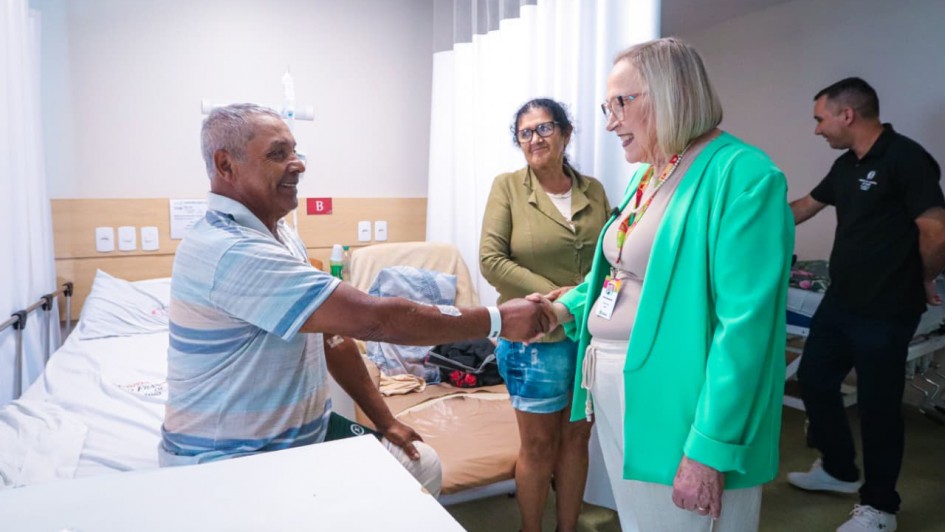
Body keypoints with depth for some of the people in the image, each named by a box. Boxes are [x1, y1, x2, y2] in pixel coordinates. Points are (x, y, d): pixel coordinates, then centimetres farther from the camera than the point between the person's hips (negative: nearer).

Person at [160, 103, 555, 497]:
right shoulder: (231, 251, -28)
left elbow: (333, 334, 7)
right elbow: (372, 320, -32)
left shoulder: (278, 236, 6)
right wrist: (498, 320, -24)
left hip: (306, 431, 9)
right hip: (230, 461, -9)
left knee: (422, 465, 10)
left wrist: (384, 420, 4)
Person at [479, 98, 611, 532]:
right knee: (539, 446, 10)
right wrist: (555, 295, -18)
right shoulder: (507, 187, -5)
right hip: (534, 338, -3)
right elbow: (491, 261, -12)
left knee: (576, 437, 16)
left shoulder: (593, 191, 5)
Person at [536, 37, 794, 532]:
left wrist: (711, 448, -23)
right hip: (613, 389, 8)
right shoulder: (645, 176, 10)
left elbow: (745, 325, -22)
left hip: (675, 407, -8)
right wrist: (568, 308, 8)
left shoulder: (743, 176, -17)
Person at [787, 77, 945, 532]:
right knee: (814, 380, 16)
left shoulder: (905, 158, -16)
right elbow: (803, 207, 22)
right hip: (839, 302, 8)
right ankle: (838, 470, 38)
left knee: (878, 406, 4)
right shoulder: (846, 165, 9)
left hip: (885, 311, -8)